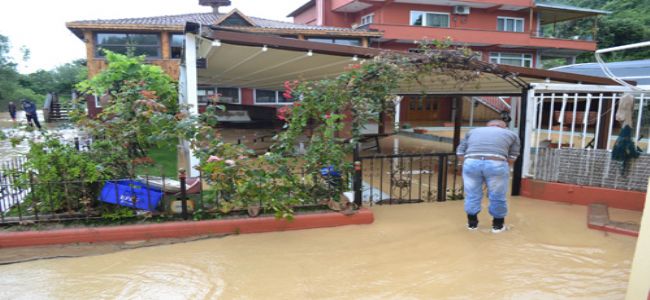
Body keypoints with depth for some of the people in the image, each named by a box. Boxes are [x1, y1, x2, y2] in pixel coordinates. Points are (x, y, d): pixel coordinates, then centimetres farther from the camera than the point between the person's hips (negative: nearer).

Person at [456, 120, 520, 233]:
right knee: (497, 197, 16)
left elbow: (460, 152, 25)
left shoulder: (473, 131, 30)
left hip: (471, 162, 2)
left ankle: (472, 223, 29)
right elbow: (512, 156, 23)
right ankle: (498, 224, 29)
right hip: (496, 164, -1)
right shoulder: (511, 134, 26)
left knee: (472, 195, 17)